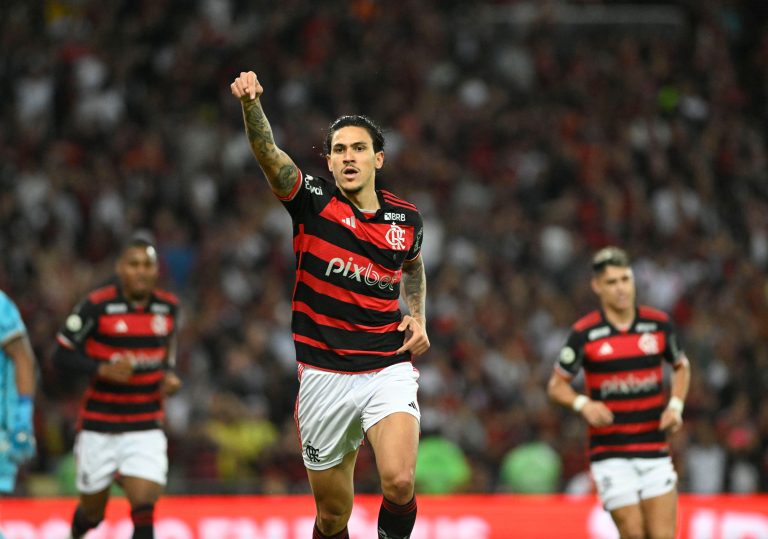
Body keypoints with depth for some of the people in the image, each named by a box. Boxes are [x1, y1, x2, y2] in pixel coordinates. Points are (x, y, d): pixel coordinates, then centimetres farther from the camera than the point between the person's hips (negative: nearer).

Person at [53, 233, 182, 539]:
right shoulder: (97, 306, -11)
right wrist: (104, 370, -23)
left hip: (146, 429, 2)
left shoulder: (168, 307, 2)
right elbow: (61, 356, -8)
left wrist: (168, 375, 2)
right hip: (99, 429, -2)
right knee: (93, 511, 11)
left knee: (144, 502, -17)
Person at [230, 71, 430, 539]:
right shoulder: (313, 200, -3)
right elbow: (269, 155, -22)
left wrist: (418, 317, 11)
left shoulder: (406, 218, 6)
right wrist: (251, 102, -41)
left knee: (399, 482, -25)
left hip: (389, 369, 1)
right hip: (325, 374, -1)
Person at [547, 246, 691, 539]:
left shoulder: (659, 324, 2)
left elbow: (682, 367, 19)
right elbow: (557, 385, 3)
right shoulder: (584, 333, -5)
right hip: (611, 454, -2)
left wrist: (676, 405, 1)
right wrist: (583, 404, -17)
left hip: (655, 449, 2)